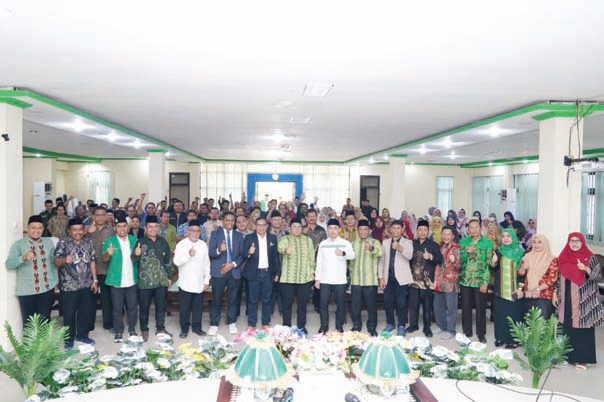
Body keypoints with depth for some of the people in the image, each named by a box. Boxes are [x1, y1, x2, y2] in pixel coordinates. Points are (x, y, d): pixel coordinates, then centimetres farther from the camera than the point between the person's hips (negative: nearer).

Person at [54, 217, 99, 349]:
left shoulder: (88, 242, 5)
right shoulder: (63, 243, -7)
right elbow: (56, 261, -17)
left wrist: (95, 280, 6)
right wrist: (65, 260, -40)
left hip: (86, 285, 4)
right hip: (69, 285, -4)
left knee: (85, 311, 13)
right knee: (69, 313, 5)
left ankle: (82, 335, 30)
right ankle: (69, 339, 21)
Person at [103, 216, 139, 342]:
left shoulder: (134, 240, 6)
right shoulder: (109, 241, -2)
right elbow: (104, 259, -9)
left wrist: (138, 254, -11)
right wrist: (108, 253, -32)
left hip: (132, 280, 2)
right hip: (116, 280, -2)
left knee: (132, 306, 10)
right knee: (117, 308, 6)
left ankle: (132, 329, 25)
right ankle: (118, 331, 19)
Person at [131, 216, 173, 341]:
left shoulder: (163, 241, 6)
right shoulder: (141, 242, -4)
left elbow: (168, 260, 13)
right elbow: (134, 261, -6)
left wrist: (169, 277, 14)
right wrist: (136, 255, -29)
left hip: (161, 280, 3)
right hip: (145, 281, -3)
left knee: (161, 306, 13)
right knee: (144, 307, 7)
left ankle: (160, 328, 28)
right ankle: (144, 330, 22)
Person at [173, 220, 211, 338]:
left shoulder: (203, 245, 5)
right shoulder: (181, 244, -7)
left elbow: (207, 263, 9)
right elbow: (176, 261, -17)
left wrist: (206, 280, 8)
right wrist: (189, 255, -31)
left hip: (199, 283, 3)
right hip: (185, 283, -3)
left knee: (198, 307, 11)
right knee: (184, 308, 5)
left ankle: (196, 327, 26)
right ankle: (184, 329, 20)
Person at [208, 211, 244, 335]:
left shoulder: (239, 236, 11)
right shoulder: (215, 234, 5)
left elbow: (242, 254, 8)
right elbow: (211, 252, -5)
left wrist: (233, 264, -8)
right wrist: (219, 250, -26)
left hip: (234, 271, 2)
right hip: (219, 271, -2)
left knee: (232, 299, 7)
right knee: (216, 299, 0)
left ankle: (232, 323, 20)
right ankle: (214, 325, 10)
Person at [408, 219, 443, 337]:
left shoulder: (433, 245, 2)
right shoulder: (412, 243, 10)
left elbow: (440, 259, -9)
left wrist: (431, 256, -27)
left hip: (427, 280, -2)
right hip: (414, 279, 2)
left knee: (427, 305, 2)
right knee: (413, 304, 7)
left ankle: (427, 327, 15)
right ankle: (413, 325, 23)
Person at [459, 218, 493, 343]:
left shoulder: (487, 242, -1)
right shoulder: (463, 242, 7)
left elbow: (489, 263, -4)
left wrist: (485, 282, -9)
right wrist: (466, 252, -14)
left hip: (480, 280, -2)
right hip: (465, 280, 2)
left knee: (481, 307, 3)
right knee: (466, 306, 9)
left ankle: (481, 334, 19)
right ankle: (467, 332, 24)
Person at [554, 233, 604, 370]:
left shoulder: (590, 258, -2)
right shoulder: (563, 257, 9)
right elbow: (559, 277, 14)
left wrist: (585, 269, -27)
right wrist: (555, 294, 12)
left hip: (583, 299, -3)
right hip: (566, 299, 4)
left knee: (582, 327, -3)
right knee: (567, 327, 6)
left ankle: (582, 358, 7)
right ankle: (568, 355, 17)